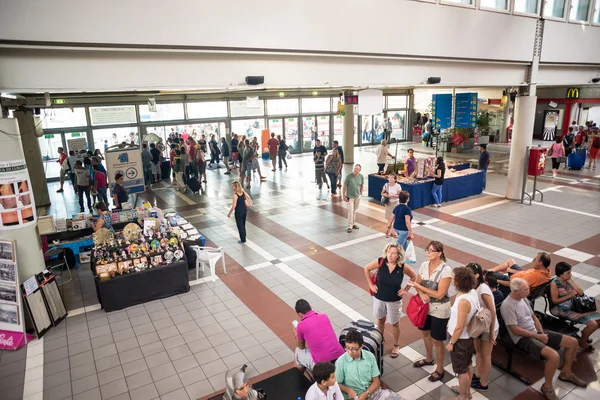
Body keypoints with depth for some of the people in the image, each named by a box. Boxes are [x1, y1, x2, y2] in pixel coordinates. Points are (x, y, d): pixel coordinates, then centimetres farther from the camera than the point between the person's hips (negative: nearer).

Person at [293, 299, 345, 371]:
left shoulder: (301, 325, -6)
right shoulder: (324, 316, 6)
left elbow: (301, 347, 12)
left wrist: (297, 334, 30)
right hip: (341, 357, 5)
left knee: (298, 352, 21)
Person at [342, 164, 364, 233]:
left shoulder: (361, 176, -7)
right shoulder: (348, 176, -17)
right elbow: (344, 186, -10)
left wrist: (361, 193, 8)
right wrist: (344, 196, -10)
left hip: (357, 197, 4)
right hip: (350, 197, -4)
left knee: (354, 211, 16)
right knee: (350, 211, -4)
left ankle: (353, 224, 31)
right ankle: (350, 226, 3)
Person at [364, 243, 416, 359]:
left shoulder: (403, 267, -20)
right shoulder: (380, 262, -19)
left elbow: (414, 276, -1)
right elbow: (366, 269, -2)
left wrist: (405, 289, -5)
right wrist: (371, 285, -4)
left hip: (394, 300, -1)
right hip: (379, 298, 1)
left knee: (394, 323, 16)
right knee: (381, 320, 22)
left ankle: (396, 345, 39)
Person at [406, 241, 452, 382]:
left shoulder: (446, 270, -24)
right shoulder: (424, 265, -6)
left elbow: (440, 294, -25)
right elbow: (418, 284, 3)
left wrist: (419, 286, -24)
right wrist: (421, 294, -19)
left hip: (439, 310, -6)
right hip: (425, 306, 6)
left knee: (437, 341, 8)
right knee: (425, 333, 24)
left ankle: (439, 369, 28)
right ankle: (429, 359, 48)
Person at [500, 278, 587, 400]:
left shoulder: (523, 299, 5)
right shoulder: (507, 305, -23)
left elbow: (533, 317, 16)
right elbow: (515, 330, -22)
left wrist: (541, 333, 0)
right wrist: (538, 336, -15)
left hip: (536, 332, 9)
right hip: (523, 338, -9)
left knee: (573, 342, 6)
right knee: (554, 356, -31)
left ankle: (566, 373, 28)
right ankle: (547, 386, -5)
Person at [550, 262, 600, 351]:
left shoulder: (568, 280, 4)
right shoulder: (554, 283, -16)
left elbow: (581, 293, 2)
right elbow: (555, 300, -16)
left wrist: (571, 282, -9)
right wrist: (570, 295, -12)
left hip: (574, 306, 8)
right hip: (562, 310, -8)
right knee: (593, 324, -19)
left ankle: (585, 334, 24)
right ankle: (582, 341, 9)